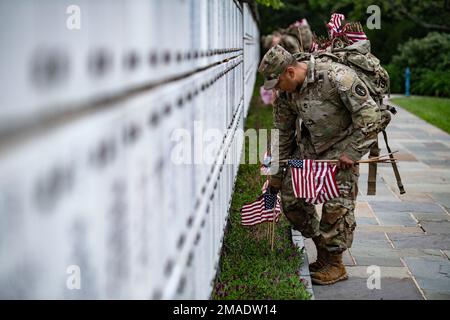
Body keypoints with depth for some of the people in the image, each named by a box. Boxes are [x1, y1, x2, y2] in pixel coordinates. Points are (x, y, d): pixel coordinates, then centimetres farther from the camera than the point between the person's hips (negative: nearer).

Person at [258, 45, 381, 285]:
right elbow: (282, 134, 8)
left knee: (336, 205, -9)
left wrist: (352, 152, -19)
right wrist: (276, 175, 11)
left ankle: (334, 265, 6)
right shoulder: (285, 94, -3)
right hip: (308, 146, 7)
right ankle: (322, 245, 20)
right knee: (290, 199, 3)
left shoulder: (335, 76, -25)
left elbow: (369, 114, -21)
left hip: (341, 147, -6)